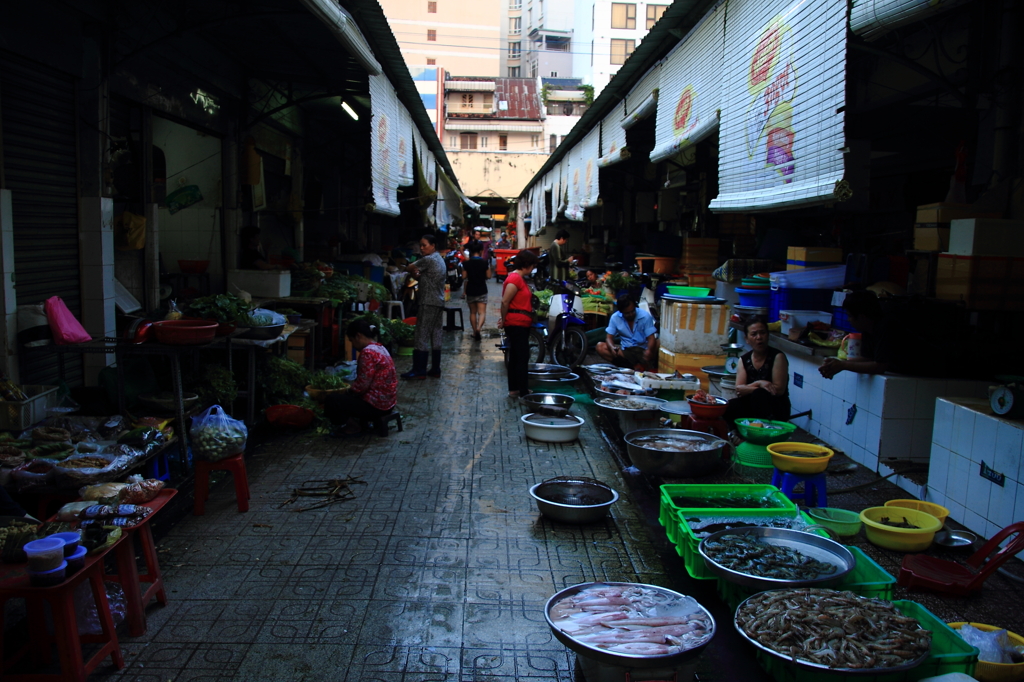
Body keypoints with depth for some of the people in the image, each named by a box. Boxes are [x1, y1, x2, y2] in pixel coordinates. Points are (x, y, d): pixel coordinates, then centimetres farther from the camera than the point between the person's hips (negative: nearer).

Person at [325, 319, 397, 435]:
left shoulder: (368, 352, -21)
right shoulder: (380, 348, 10)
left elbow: (362, 385, -21)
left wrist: (348, 391, -3)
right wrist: (349, 391, 11)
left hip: (376, 405, -10)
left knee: (331, 401, -8)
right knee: (344, 396, 28)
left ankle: (352, 426, 3)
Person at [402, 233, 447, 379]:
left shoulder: (428, 260, -13)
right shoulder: (440, 260, 18)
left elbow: (410, 268, -6)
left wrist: (413, 273, 13)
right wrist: (417, 275, 2)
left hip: (428, 303, -10)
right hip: (439, 302, 10)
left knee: (422, 336, -6)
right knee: (435, 335, 10)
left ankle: (419, 370, -5)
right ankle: (435, 369, 14)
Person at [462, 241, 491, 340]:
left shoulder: (467, 263, -6)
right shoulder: (485, 263, -9)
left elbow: (464, 277, -4)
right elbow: (488, 276, -3)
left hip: (470, 291, 2)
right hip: (482, 291, -2)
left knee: (472, 312, 15)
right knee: (482, 312, -3)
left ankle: (475, 332, 19)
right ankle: (479, 328, -27)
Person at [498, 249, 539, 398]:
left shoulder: (520, 278, 16)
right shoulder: (515, 278, -17)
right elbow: (505, 301, -21)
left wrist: (504, 320, 9)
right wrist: (504, 320, -10)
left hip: (520, 324, 10)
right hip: (516, 323, -10)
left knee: (516, 357, 15)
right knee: (522, 358, -7)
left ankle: (514, 389, 22)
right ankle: (523, 392, -3)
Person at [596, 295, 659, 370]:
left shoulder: (645, 316, -12)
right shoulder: (615, 317, -6)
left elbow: (651, 338, -16)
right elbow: (609, 337, -5)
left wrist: (649, 350, -39)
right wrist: (612, 348, -30)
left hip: (643, 349, -3)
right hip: (625, 351, 3)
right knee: (600, 347, -21)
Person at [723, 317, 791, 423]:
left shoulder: (778, 357, -7)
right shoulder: (744, 360, 5)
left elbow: (779, 390, -14)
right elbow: (739, 390, -5)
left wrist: (747, 389, -15)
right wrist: (759, 384, -23)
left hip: (776, 410, -3)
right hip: (751, 409, 3)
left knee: (758, 395, -35)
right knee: (728, 408, -27)